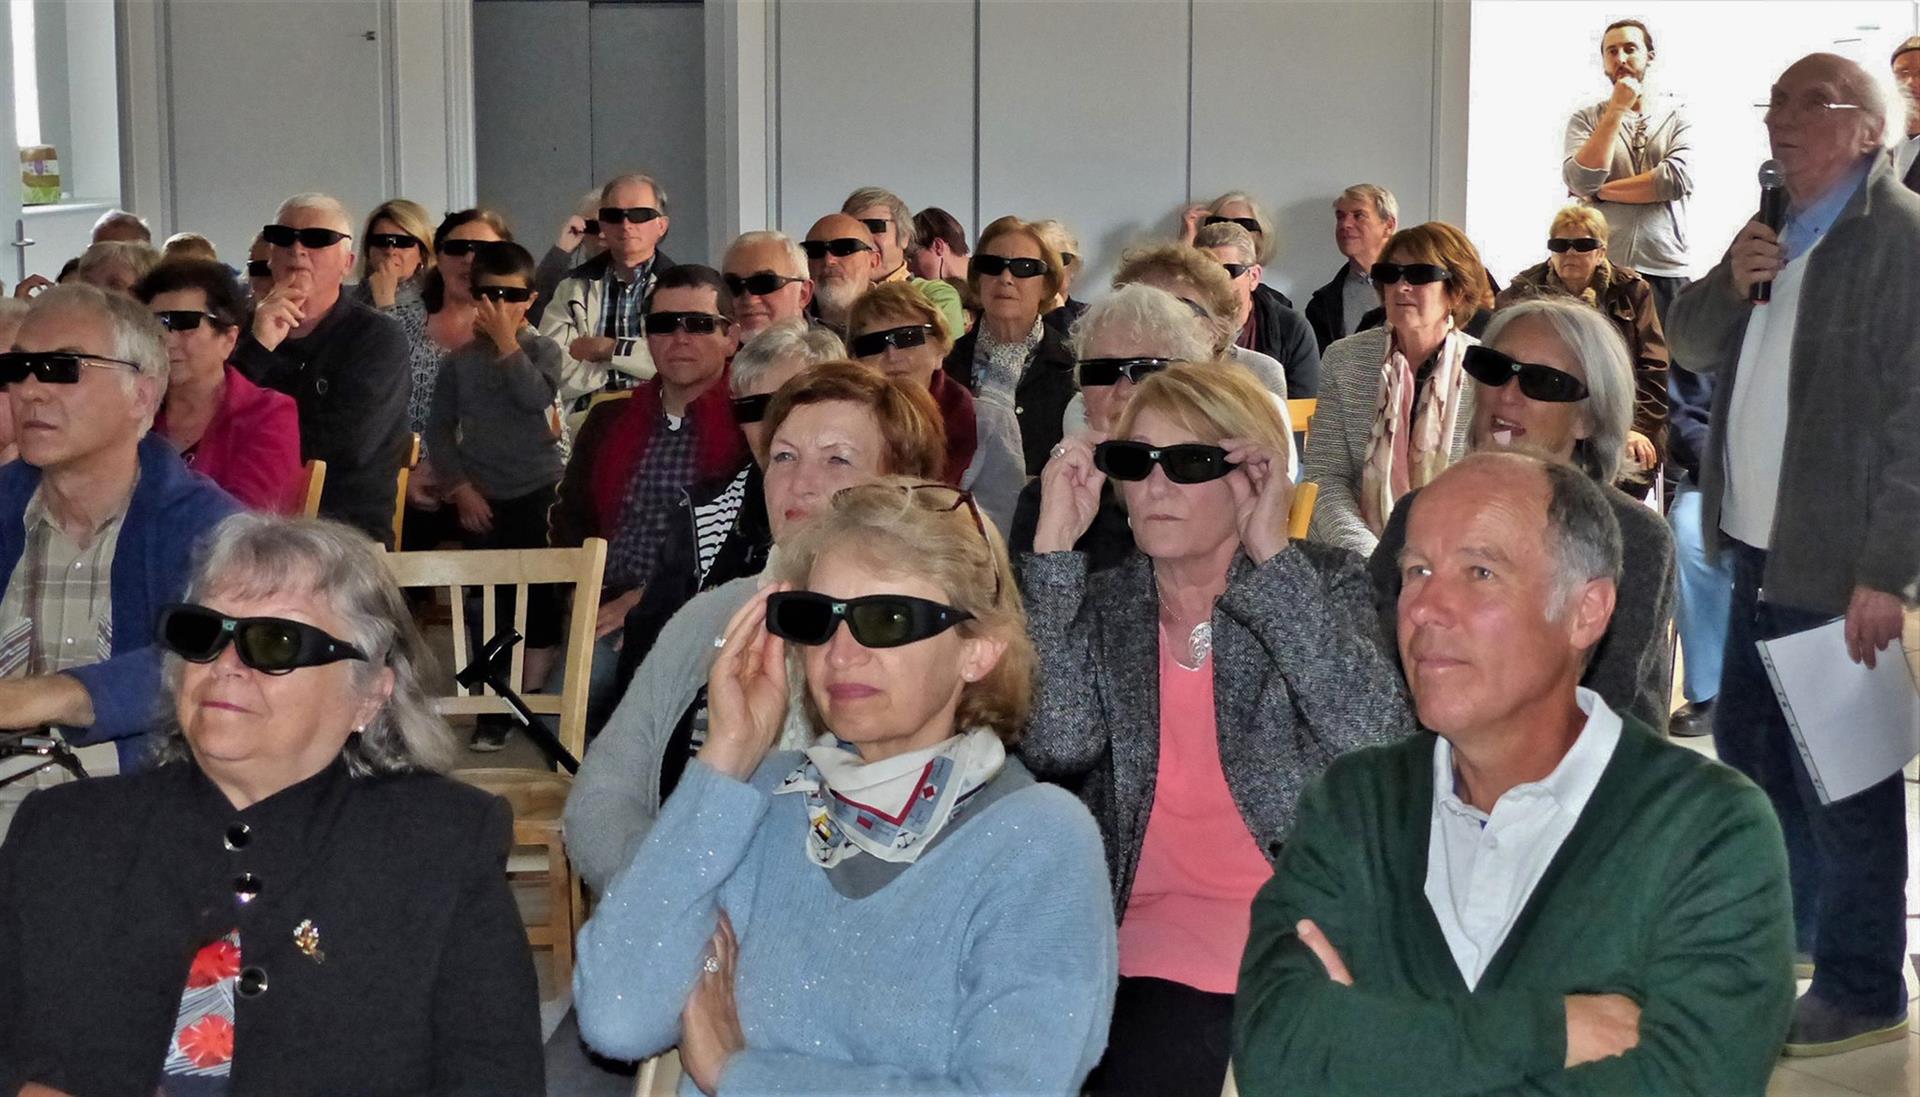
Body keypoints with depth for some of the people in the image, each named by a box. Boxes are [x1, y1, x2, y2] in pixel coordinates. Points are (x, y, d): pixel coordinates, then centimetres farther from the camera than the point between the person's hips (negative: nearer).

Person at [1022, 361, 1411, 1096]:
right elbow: (1058, 748, -10)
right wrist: (1055, 546, -8)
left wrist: (1272, 555, -13)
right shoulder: (1100, 603, 9)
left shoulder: (1328, 587, 4)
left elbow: (1378, 739, -15)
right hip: (1153, 959, 2)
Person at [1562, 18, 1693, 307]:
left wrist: (1601, 191, -6)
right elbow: (1582, 182, -9)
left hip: (1665, 271, 0)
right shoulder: (1586, 119, 8)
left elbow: (1678, 179, -10)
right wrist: (1617, 110, -8)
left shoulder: (1678, 114, 6)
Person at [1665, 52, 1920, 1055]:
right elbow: (1689, 344, 19)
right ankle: (1778, 931, 38)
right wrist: (1730, 283, -3)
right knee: (1748, 746, 19)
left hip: (1837, 562, -8)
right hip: (1759, 548, 9)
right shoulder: (1774, 230, 14)